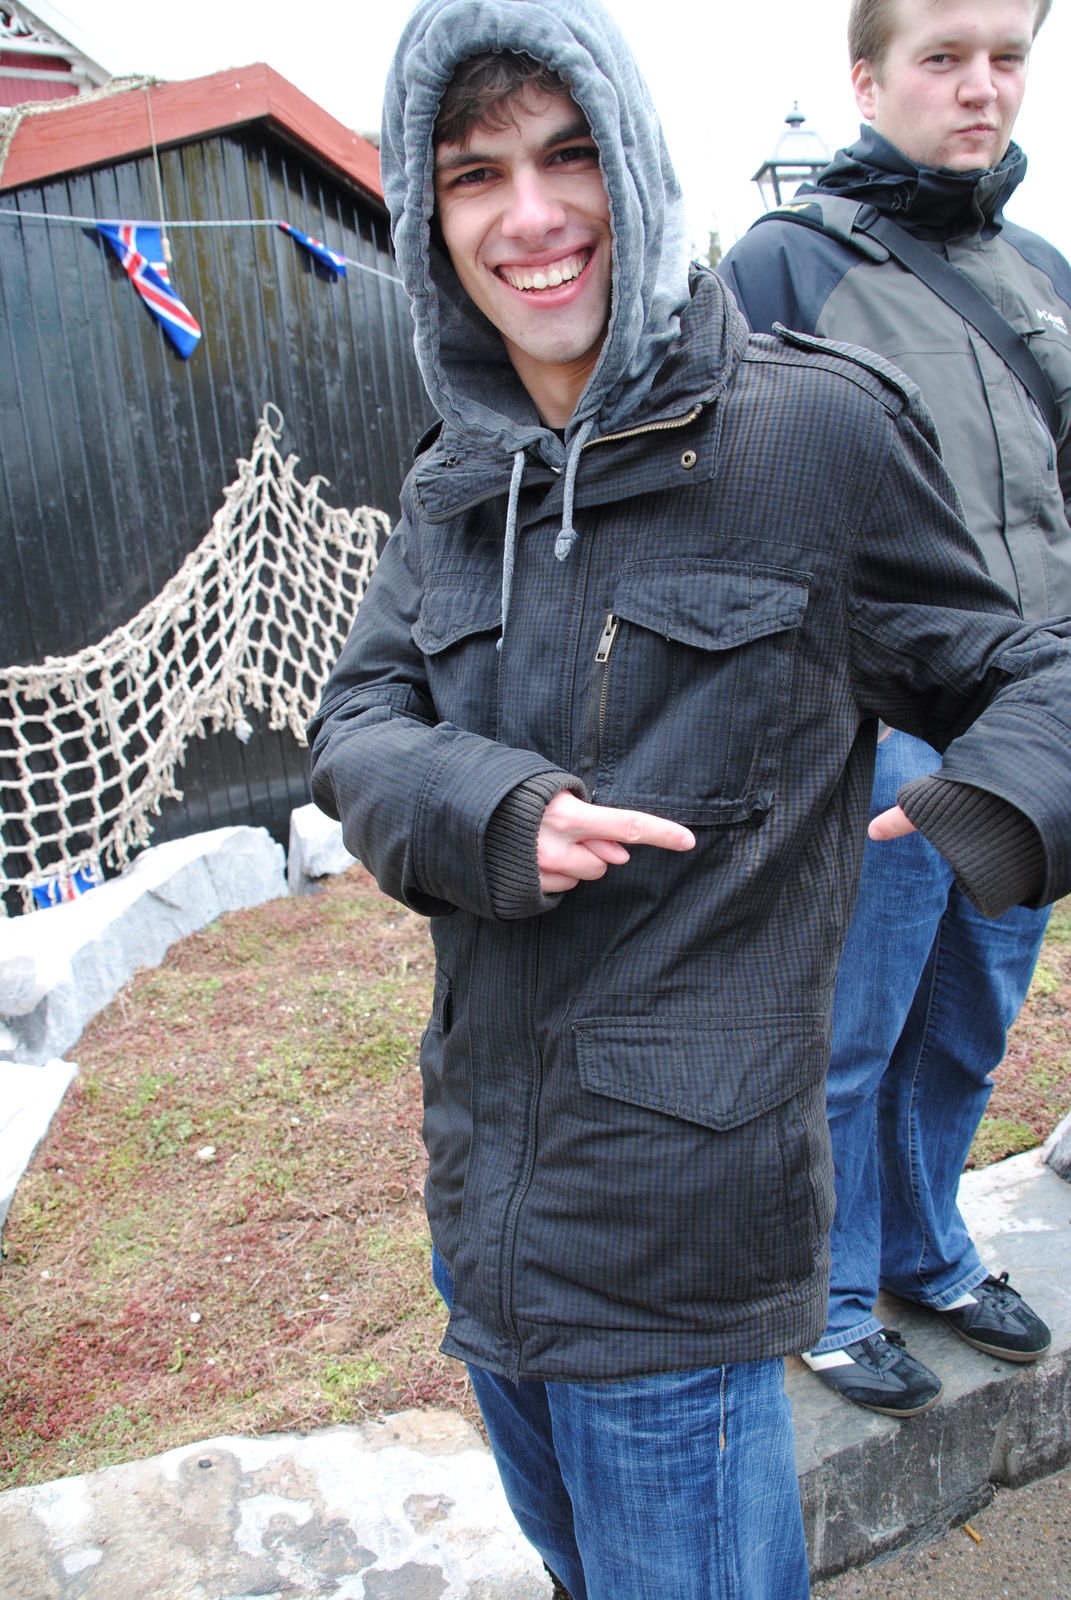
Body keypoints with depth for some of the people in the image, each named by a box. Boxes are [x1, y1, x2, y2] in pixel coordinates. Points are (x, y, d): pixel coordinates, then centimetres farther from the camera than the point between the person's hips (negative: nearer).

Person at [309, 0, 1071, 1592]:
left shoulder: (811, 428, -11)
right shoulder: (456, 484, 5)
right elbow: (357, 725, 0)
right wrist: (489, 813, -21)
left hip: (681, 1211, -6)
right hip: (484, 1202, 6)